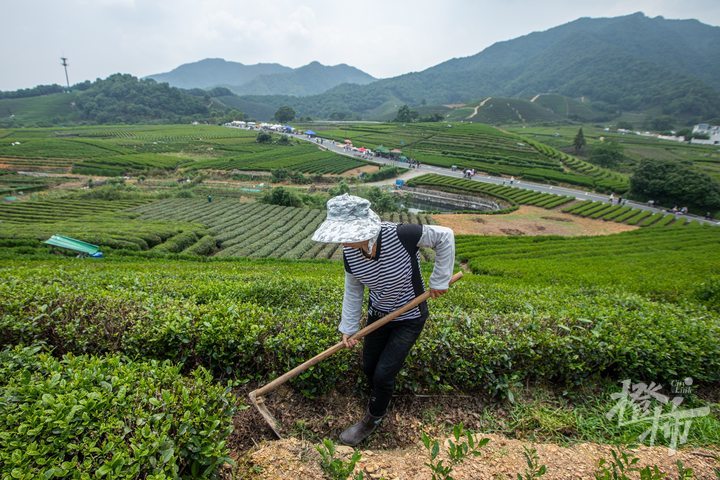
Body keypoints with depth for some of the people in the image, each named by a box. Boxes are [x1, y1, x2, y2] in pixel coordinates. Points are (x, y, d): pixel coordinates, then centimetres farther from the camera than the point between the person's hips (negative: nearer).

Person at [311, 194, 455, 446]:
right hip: (378, 314, 5)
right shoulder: (350, 255, -19)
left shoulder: (401, 235, -35)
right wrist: (348, 328, 0)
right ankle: (382, 399, 49)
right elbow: (353, 292, -1)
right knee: (369, 368, 15)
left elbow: (445, 236, -20)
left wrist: (439, 280, -16)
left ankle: (373, 419, 29)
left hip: (409, 318, -4)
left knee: (383, 373, -1)